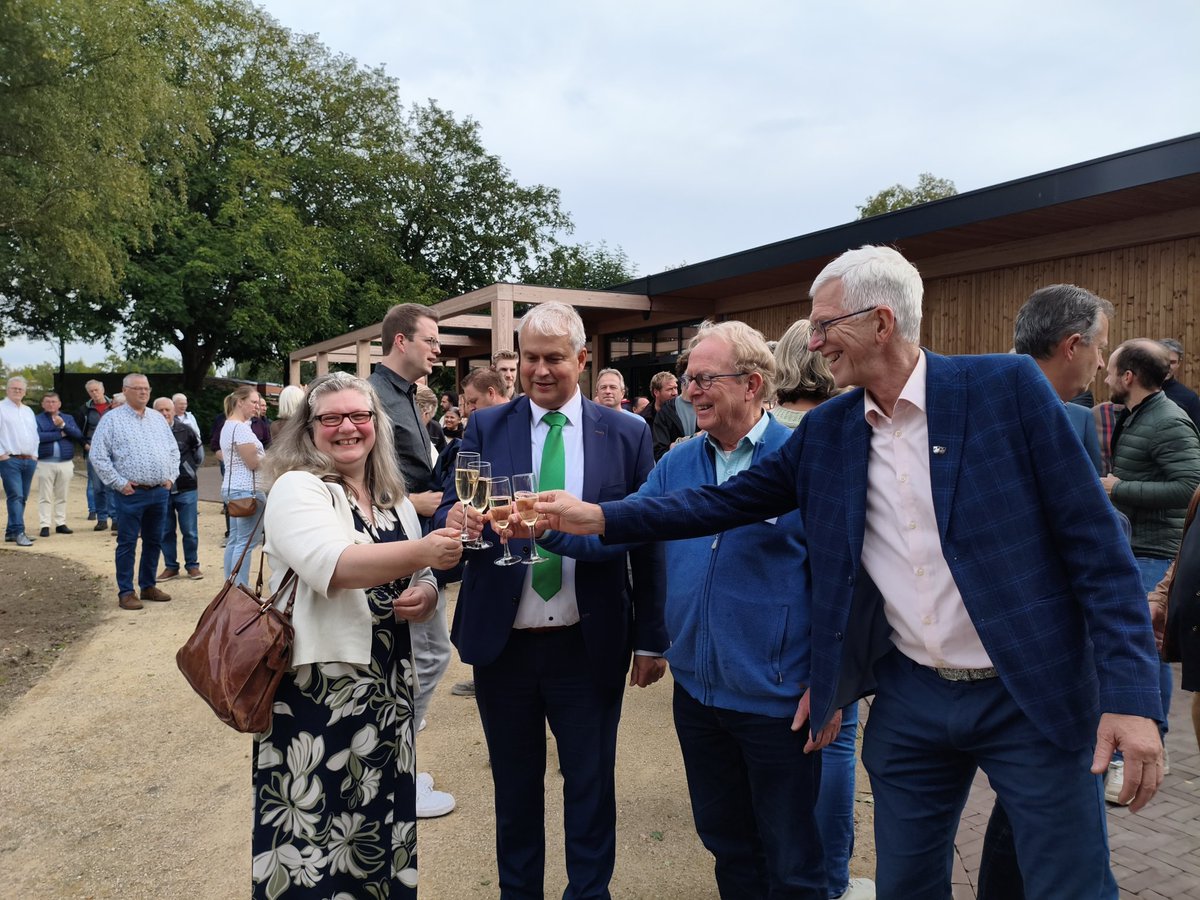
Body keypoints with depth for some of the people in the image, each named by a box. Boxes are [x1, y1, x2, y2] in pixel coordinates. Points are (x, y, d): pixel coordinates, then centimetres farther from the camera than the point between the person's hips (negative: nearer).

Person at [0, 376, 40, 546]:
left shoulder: (28, 411, 20)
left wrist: (34, 454, 13)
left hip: (29, 460, 6)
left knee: (22, 498, 7)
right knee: (15, 496, -14)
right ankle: (19, 532, -16)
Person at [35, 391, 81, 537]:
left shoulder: (68, 418, 12)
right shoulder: (37, 419, 3)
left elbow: (78, 436, -1)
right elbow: (37, 437, -14)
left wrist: (63, 425, -14)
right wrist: (60, 434, -9)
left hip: (66, 463, 3)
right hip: (45, 463, -2)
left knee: (62, 496, 6)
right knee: (45, 497, -1)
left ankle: (61, 524, 13)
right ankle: (45, 525, 1)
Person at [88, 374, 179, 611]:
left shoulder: (158, 418, 13)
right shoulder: (112, 419, -4)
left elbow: (173, 450, 20)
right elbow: (98, 456, -8)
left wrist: (171, 476, 8)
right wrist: (120, 483, -11)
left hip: (159, 491, 5)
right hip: (131, 493, -5)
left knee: (154, 542, 12)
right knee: (127, 543, 0)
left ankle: (148, 586, 24)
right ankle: (126, 592, 8)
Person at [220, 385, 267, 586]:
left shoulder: (227, 426, 16)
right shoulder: (241, 428, -17)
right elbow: (254, 462, -18)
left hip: (232, 487, 11)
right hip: (248, 490, -11)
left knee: (235, 540, 12)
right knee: (246, 543, -9)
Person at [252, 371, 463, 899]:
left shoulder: (394, 500, 11)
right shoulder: (297, 488, -8)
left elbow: (419, 579, 20)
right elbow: (332, 566, -26)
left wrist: (424, 597, -3)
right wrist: (423, 550, -37)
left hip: (387, 688, 6)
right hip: (317, 690, -6)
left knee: (380, 832, 14)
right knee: (317, 841, 1)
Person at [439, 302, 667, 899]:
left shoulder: (625, 435, -1)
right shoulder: (486, 428, 1)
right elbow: (451, 509, -7)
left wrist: (651, 638, 1)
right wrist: (454, 517, -32)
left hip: (590, 646, -1)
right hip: (503, 643, 1)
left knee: (591, 783, 13)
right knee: (514, 784, 18)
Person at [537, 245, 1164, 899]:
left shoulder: (1005, 386, -9)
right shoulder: (825, 430, 3)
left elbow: (1094, 542, -9)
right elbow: (729, 501, 5)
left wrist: (1132, 696, -13)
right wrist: (600, 517, -2)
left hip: (1033, 697, -3)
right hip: (909, 702, 4)